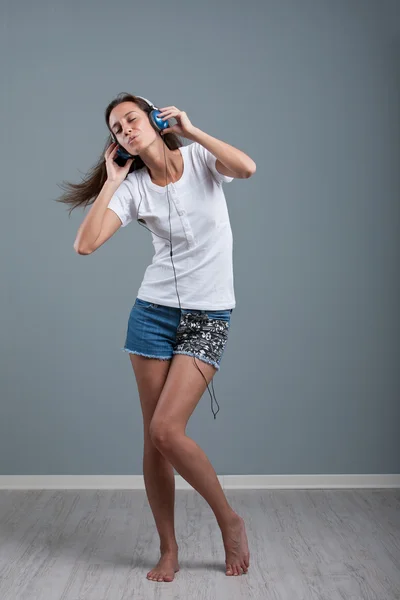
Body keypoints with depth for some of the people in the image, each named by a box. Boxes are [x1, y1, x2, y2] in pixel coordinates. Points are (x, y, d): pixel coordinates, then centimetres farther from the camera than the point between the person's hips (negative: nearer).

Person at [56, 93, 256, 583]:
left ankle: (229, 521, 8)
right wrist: (110, 179, -4)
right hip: (154, 311, 3)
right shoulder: (133, 187, 3)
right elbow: (85, 244, -10)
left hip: (209, 316, -3)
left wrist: (190, 129, -11)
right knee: (153, 437, 3)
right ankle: (168, 550, 19)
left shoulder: (201, 159, 1)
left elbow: (246, 168, -22)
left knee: (166, 430, -14)